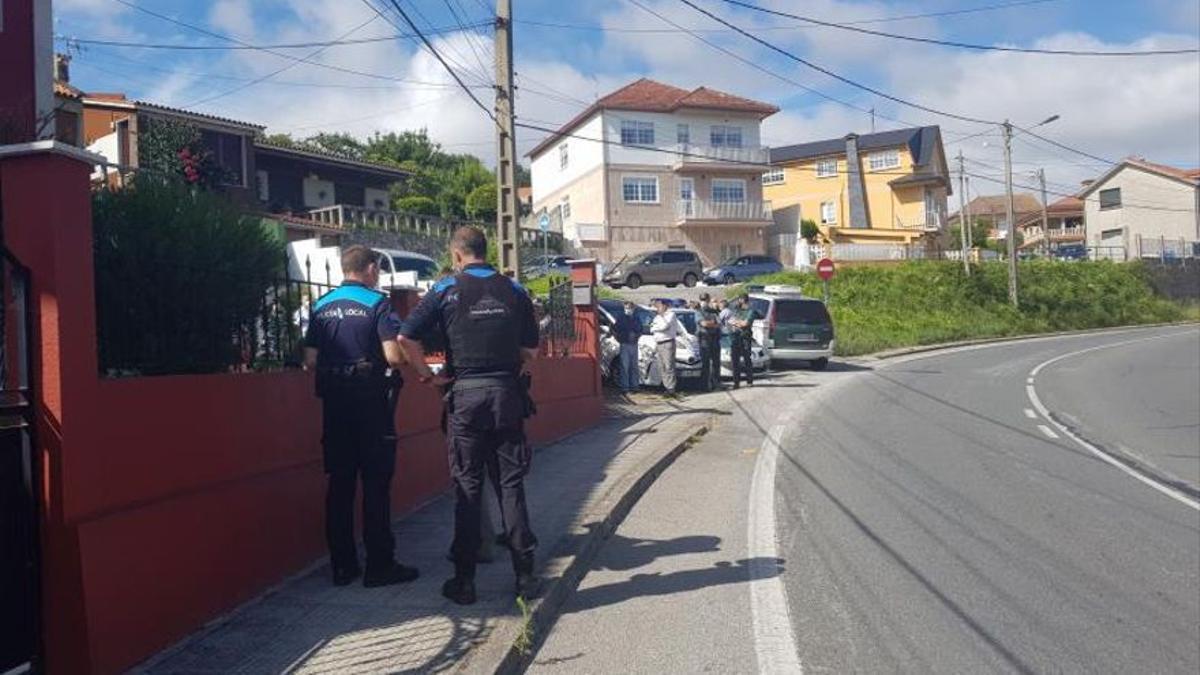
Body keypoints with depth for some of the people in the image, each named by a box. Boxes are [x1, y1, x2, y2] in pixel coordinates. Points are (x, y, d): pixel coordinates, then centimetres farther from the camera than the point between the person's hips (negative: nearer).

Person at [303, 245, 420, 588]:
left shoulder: (322, 306, 9)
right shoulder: (376, 303, -7)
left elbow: (310, 360, 6)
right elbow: (394, 356, -16)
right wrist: (411, 355, 5)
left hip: (334, 402, 5)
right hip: (371, 402, -5)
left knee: (339, 483, 10)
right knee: (376, 485, 1)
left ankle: (343, 565, 16)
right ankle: (380, 566, 5)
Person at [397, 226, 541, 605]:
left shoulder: (447, 289, -1)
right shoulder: (513, 290, 6)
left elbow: (406, 338, -5)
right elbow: (531, 350, 8)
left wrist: (428, 376, 4)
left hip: (465, 394, -2)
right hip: (507, 393, 2)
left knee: (467, 488, 5)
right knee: (511, 484, 8)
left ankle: (464, 580, 11)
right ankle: (524, 574, 11)